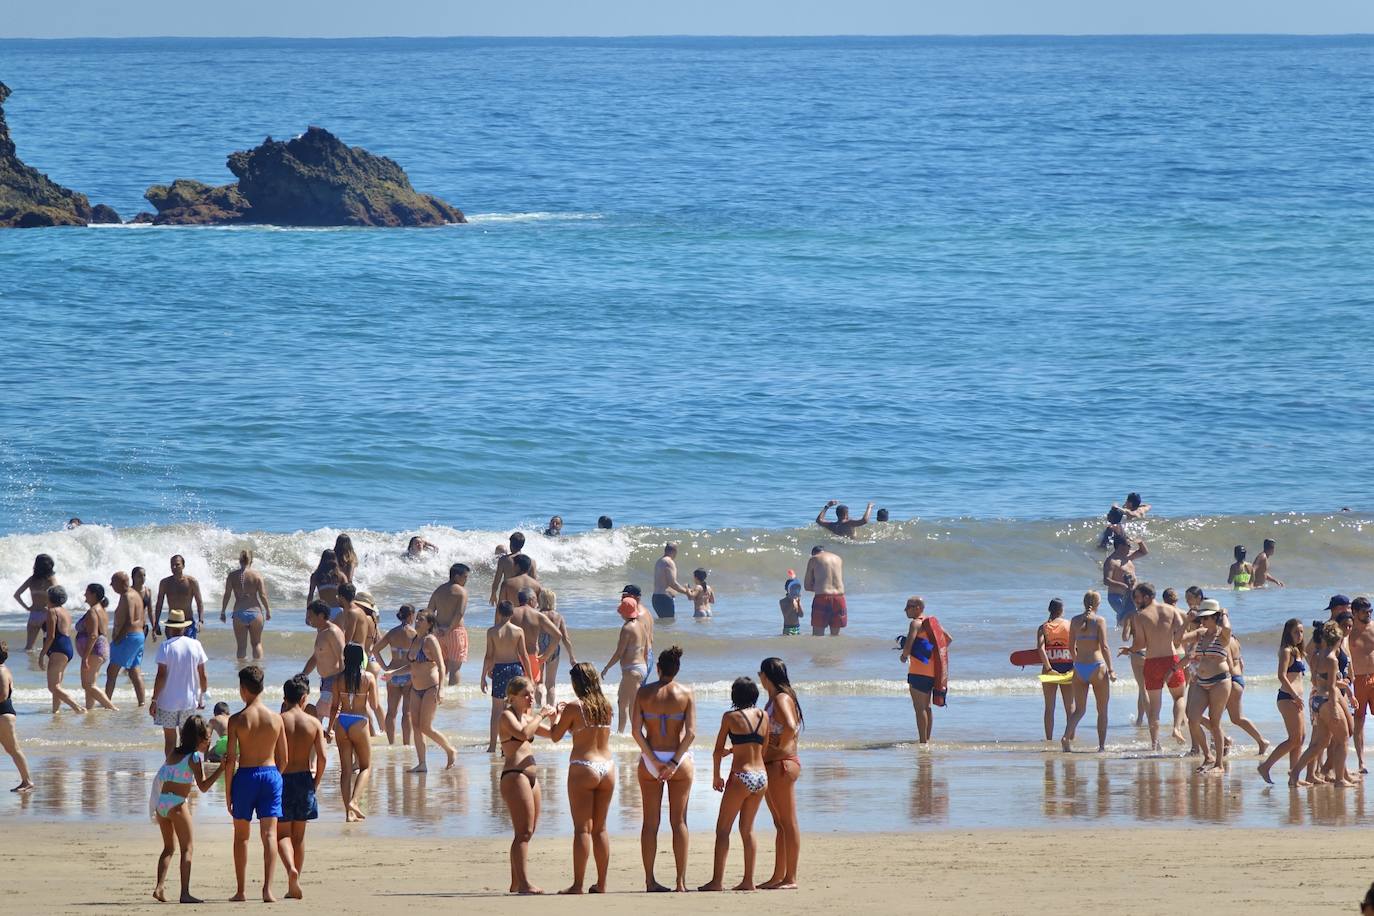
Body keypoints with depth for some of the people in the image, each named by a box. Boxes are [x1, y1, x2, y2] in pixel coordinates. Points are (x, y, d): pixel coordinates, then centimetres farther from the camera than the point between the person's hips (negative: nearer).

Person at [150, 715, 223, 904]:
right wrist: (221, 768, -14)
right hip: (177, 804, -7)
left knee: (169, 847, 18)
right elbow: (203, 786, -11)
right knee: (187, 849, 0)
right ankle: (185, 893, -9)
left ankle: (160, 887, 5)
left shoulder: (173, 751, 12)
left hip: (161, 802, 7)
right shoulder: (195, 757, -8)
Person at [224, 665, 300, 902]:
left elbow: (231, 759, -8)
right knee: (270, 834, 1)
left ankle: (240, 890, 13)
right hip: (270, 774, 2)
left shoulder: (237, 720, -9)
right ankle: (267, 889, -12)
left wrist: (227, 791, 0)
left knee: (241, 835, 11)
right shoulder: (276, 719, 0)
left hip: (245, 776, -2)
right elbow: (283, 758, 4)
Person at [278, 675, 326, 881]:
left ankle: (291, 869, -22)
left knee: (282, 833, 3)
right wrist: (316, 782, 6)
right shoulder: (313, 723, -3)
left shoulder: (279, 721, -8)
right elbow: (323, 757, -7)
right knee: (298, 836, 14)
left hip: (282, 779, -2)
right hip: (304, 779, 2)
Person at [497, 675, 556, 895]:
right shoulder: (507, 716, -5)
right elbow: (523, 734, -24)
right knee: (524, 832, -13)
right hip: (514, 776, -10)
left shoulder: (527, 717, 20)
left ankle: (516, 883, 17)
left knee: (528, 832, 11)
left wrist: (555, 717, 7)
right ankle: (523, 883, -16)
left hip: (530, 777, 10)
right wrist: (540, 716, -15)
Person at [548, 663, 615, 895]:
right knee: (600, 828, 12)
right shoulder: (606, 706, 5)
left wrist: (556, 716, 17)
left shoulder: (574, 708, -11)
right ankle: (601, 883, 14)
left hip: (583, 768, -5)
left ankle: (578, 884, -3)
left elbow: (556, 736, -3)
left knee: (582, 828, -3)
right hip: (607, 767, 5)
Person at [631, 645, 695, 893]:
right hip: (679, 760, -1)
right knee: (679, 821, 4)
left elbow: (636, 731, -8)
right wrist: (674, 763, -10)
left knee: (650, 823, 7)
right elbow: (691, 733, -12)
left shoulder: (644, 693, -2)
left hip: (649, 761, 1)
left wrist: (654, 760, -7)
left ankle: (650, 880, 5)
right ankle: (681, 881, 1)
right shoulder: (685, 694, -4)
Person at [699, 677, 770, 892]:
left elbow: (718, 751, -4)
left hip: (741, 777, -5)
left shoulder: (731, 717, -6)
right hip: (761, 776, 5)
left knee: (723, 829, 1)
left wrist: (716, 775, 10)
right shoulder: (763, 716, 7)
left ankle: (717, 880, -6)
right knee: (747, 829, 15)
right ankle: (748, 880, 12)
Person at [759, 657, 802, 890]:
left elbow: (789, 727, -31)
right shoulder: (774, 699, 17)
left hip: (782, 765, -11)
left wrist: (779, 749, -17)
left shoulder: (782, 699, -14)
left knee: (788, 823, -7)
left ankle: (790, 878, -6)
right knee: (780, 824, 14)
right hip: (771, 766, 11)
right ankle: (778, 876, 20)